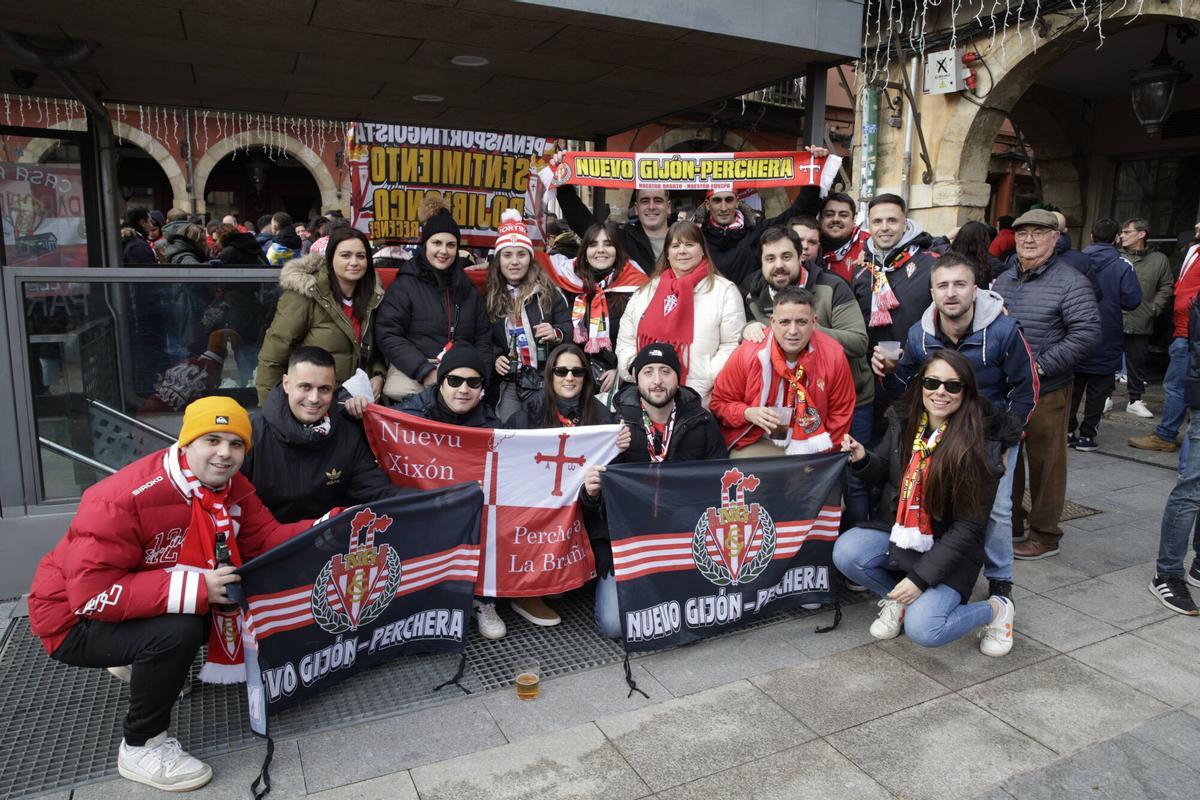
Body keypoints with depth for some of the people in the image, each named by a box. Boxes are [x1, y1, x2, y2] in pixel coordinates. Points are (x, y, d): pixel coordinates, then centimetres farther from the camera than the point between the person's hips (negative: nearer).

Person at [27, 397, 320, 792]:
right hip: (76, 618, -7)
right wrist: (195, 588, -40)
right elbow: (93, 595, -34)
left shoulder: (232, 487, -9)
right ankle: (141, 747, -8)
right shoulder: (123, 499, -32)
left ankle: (144, 662, 17)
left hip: (149, 601, 8)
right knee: (178, 630, -32)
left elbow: (265, 539, -11)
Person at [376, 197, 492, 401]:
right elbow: (388, 336, -3)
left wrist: (478, 373, -1)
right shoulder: (404, 284, 5)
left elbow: (484, 338, 19)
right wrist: (426, 370, -15)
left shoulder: (468, 289, 18)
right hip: (412, 371, -2)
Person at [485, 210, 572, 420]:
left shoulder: (548, 292, 3)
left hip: (547, 381, -1)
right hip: (509, 382, 2)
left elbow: (570, 330, 4)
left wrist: (556, 334, -17)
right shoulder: (489, 298, 10)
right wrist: (494, 359, -3)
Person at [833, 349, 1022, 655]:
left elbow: (969, 526, -15)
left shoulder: (981, 446, -17)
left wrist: (921, 576, -20)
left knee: (922, 629, -22)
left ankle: (995, 609, 8)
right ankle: (895, 597, 6)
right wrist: (863, 460, -13)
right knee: (845, 552, -24)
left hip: (949, 549, -4)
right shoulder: (902, 421, -4)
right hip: (895, 532, 4)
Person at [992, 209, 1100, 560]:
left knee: (1045, 462, 2)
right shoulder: (1002, 280, 11)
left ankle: (1045, 536, 16)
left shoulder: (1070, 282, -8)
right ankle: (1011, 524, 32)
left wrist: (1041, 365, -19)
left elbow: (1087, 331, -15)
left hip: (1047, 392, -6)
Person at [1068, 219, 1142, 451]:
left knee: (1073, 387, 13)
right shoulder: (1122, 266, -11)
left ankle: (1067, 431, 15)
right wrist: (1112, 301, 5)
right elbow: (1132, 300, -13)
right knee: (1097, 390, 7)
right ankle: (1086, 435, 8)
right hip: (1105, 343, -2)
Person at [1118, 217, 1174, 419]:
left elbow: (1165, 289, 7)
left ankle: (1135, 400, 24)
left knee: (1137, 362, 11)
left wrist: (1153, 309, -4)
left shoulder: (1159, 260, 4)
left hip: (1141, 323, 2)